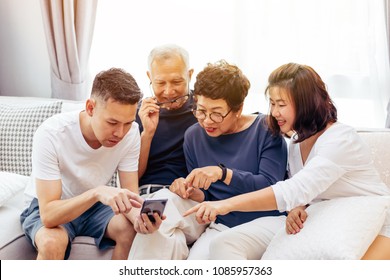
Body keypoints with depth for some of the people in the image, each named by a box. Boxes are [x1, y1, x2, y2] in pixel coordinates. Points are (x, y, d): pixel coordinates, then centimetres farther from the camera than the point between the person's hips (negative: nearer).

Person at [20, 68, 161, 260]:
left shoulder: (130, 132, -20)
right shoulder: (50, 134, -31)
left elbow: (130, 193, -16)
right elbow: (49, 215, -34)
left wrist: (138, 215, -40)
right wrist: (97, 192, -50)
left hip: (95, 206, 3)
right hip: (48, 208, -3)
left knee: (132, 230, -25)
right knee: (52, 241, -34)